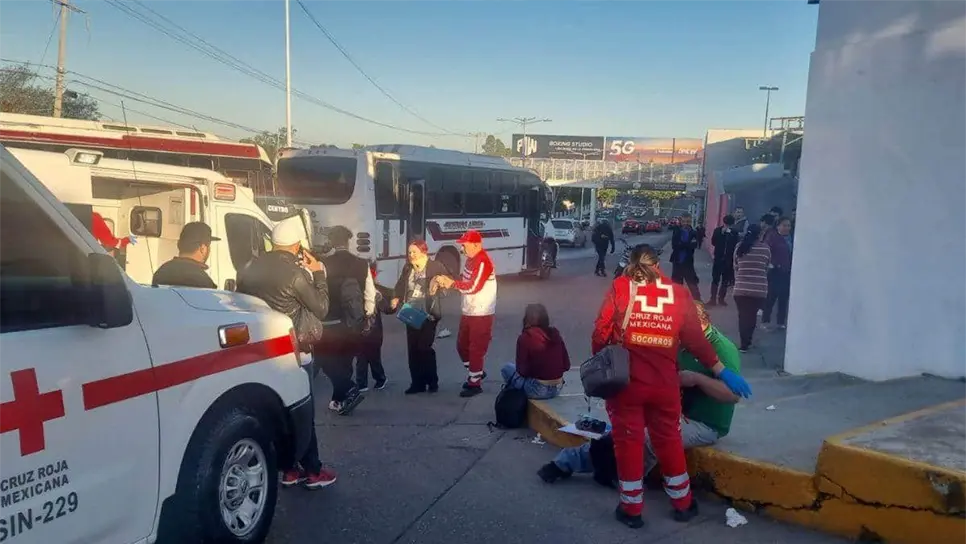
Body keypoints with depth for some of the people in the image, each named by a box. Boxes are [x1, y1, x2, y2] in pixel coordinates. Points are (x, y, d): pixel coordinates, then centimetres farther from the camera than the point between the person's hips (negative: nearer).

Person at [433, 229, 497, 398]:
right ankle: (477, 372, 36)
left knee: (476, 349, 0)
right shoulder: (470, 259, 9)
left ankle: (475, 383, 12)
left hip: (481, 314, -10)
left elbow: (473, 287, -25)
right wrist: (448, 282, -4)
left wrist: (452, 283, -19)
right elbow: (465, 280, 13)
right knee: (462, 345, 18)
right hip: (467, 312, 10)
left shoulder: (483, 262, -21)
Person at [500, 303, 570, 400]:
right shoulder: (555, 334, 0)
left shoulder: (525, 338, -15)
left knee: (507, 368, 16)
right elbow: (566, 365, 3)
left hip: (538, 390, -6)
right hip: (558, 388, 6)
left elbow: (522, 371, -13)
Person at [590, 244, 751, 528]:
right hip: (664, 383, 2)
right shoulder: (678, 292, 3)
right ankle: (682, 504, 32)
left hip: (625, 381, -2)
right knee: (669, 441, 18)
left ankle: (631, 509, 20)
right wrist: (722, 371, 11)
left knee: (628, 441, 10)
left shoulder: (619, 287, -2)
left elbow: (601, 331, -6)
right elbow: (695, 339, 2)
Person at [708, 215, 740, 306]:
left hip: (729, 260, 1)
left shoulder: (734, 233, 2)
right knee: (715, 279, -3)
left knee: (725, 281, 7)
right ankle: (713, 299, 2)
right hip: (718, 258, -1)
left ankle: (721, 299, 17)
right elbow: (713, 242, -8)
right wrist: (722, 233, -12)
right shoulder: (718, 230, 1)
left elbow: (736, 245, -7)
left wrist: (730, 234, -13)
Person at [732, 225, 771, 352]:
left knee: (743, 315, 9)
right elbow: (767, 268, 10)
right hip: (759, 289, -1)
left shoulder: (739, 247, 1)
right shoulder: (765, 248, -3)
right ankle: (746, 343, 16)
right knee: (752, 315, 11)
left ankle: (744, 342, 12)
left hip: (741, 288, 1)